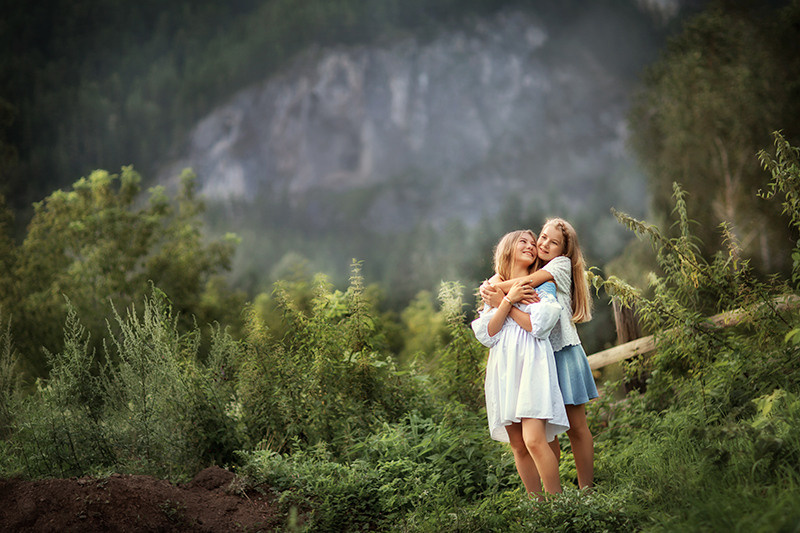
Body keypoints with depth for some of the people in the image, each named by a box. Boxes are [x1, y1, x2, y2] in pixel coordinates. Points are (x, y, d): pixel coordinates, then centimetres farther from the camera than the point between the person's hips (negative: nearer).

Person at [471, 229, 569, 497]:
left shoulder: (543, 284, 8)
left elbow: (538, 324, -8)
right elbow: (487, 334, 4)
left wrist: (503, 303, -2)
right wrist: (508, 300, -6)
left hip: (532, 364, -4)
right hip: (504, 369, 4)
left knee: (534, 440, -19)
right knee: (518, 446, 2)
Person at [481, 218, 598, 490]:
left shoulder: (562, 264, -1)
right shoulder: (528, 268, 15)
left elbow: (529, 281, -16)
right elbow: (497, 278, 1)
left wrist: (494, 289, -12)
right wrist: (492, 286, -21)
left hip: (563, 352, -4)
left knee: (576, 425, 1)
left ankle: (586, 490, 7)